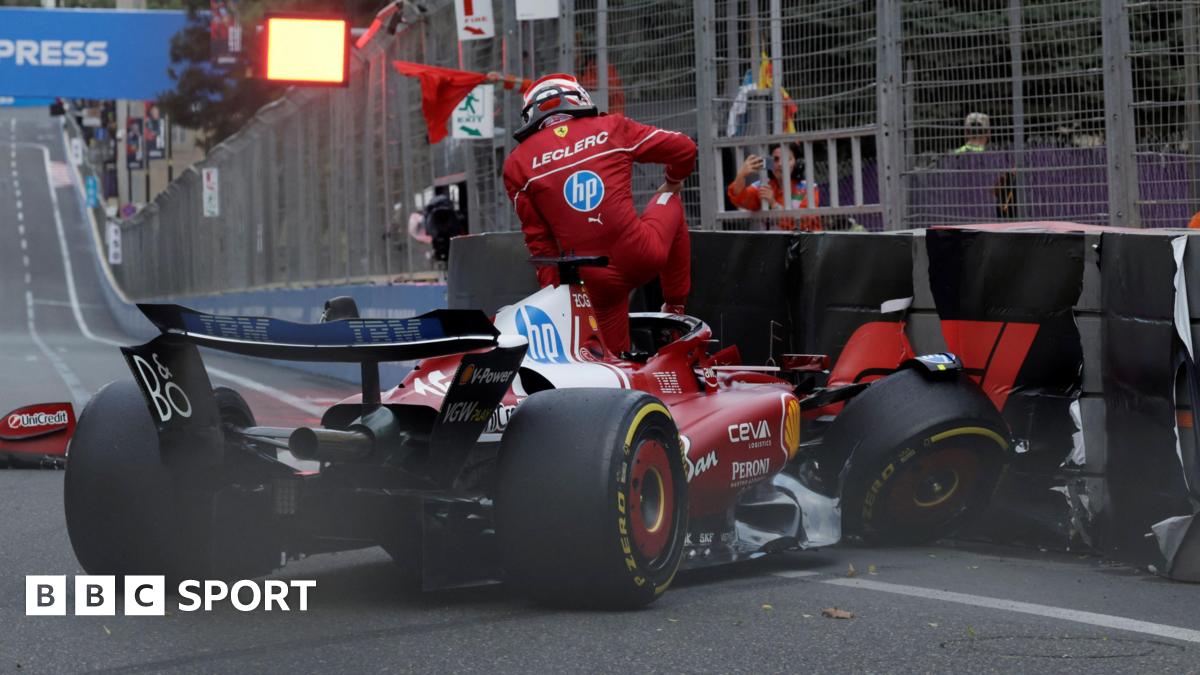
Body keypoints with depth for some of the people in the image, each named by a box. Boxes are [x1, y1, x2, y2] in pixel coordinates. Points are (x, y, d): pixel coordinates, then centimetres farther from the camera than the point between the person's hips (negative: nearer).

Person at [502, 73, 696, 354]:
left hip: (595, 280, 1)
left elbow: (537, 237, 7)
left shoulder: (518, 163, 6)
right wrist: (673, 181, 33)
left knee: (613, 353, 25)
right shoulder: (610, 128, 5)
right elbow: (684, 148, 12)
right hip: (641, 257, -1)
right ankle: (675, 307, 33)